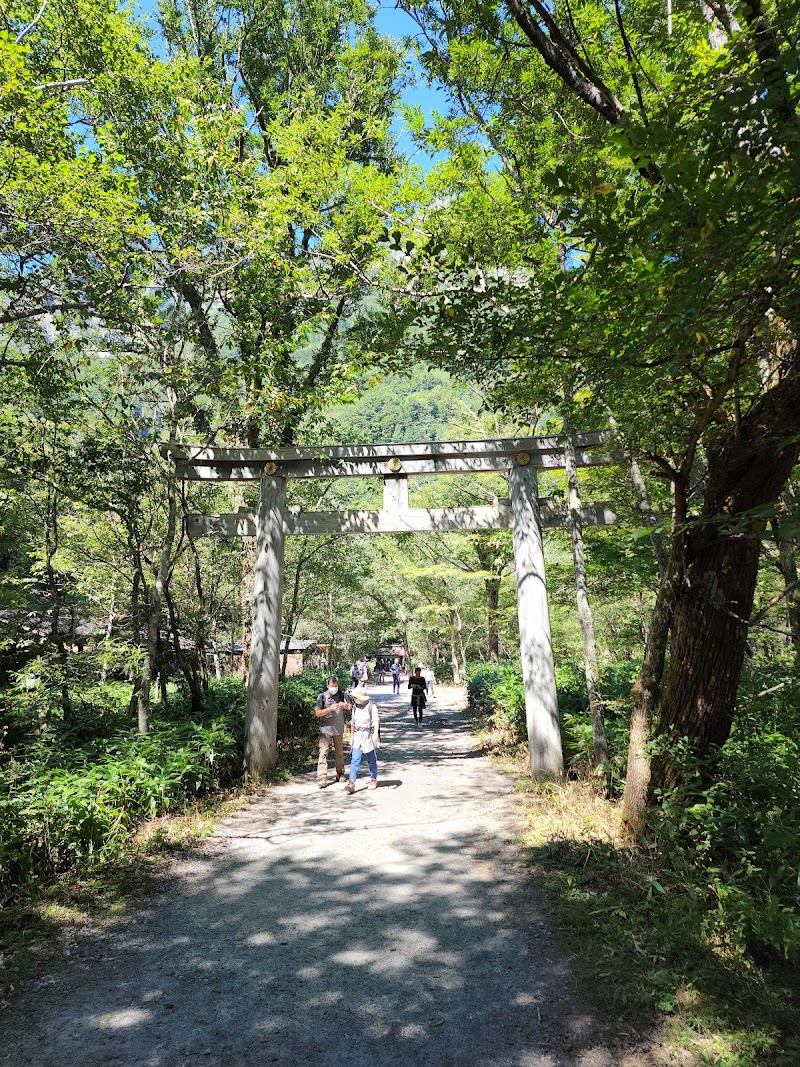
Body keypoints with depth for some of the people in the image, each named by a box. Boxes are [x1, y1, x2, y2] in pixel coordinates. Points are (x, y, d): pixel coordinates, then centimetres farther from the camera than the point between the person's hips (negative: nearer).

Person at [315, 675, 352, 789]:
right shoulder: (322, 697, -4)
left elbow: (350, 707, 1)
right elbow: (317, 713, -8)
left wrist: (346, 705, -22)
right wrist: (330, 708, -21)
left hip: (338, 729, 3)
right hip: (325, 729, -3)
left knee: (339, 753, 13)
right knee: (323, 753, -11)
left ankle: (340, 774, 28)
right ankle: (322, 778, -12)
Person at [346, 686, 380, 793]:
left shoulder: (371, 706, -8)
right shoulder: (355, 707, 10)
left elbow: (376, 720, -16)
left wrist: (375, 733, -29)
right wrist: (351, 736, 23)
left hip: (368, 735, -4)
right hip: (357, 736, 4)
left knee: (371, 760, 10)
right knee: (355, 760, -8)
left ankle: (373, 780, 26)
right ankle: (351, 783, -15)